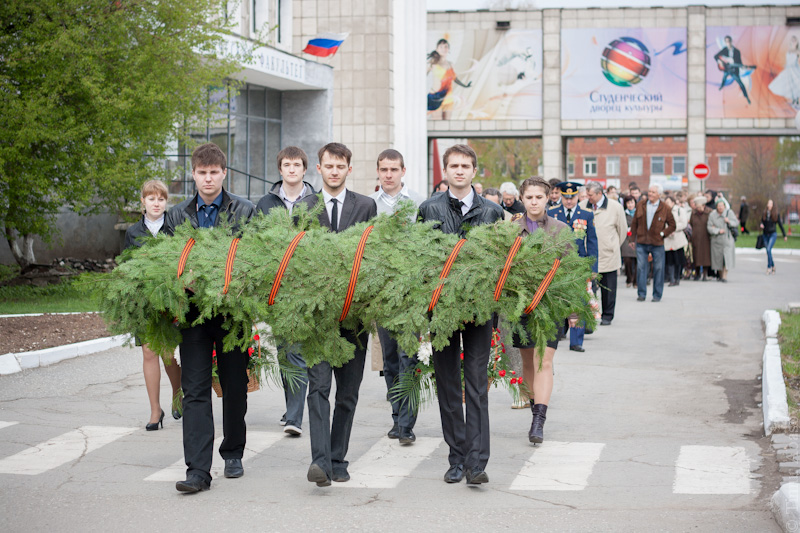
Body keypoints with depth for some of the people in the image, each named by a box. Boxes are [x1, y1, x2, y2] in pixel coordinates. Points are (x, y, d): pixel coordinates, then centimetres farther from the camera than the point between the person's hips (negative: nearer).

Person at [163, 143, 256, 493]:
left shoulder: (245, 212, 4)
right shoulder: (176, 216, 11)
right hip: (193, 312, 1)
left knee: (235, 386, 10)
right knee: (195, 391, -5)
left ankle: (233, 454, 29)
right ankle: (198, 471, -7)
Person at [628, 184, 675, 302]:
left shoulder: (664, 208, 1)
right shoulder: (640, 206, 6)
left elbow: (672, 225, 6)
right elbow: (634, 223, 11)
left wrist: (663, 233, -6)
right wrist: (633, 239, 8)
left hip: (657, 243, -1)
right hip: (641, 243, 1)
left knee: (658, 269, 4)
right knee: (641, 267, 0)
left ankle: (657, 295, 13)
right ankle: (641, 293, 8)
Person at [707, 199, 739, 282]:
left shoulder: (729, 212, -2)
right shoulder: (712, 215, -1)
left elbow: (736, 223, 0)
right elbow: (709, 227, -5)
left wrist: (729, 221, -19)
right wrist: (718, 231, -18)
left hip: (727, 238, -1)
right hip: (716, 239, 1)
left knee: (727, 256, -10)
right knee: (718, 257, 5)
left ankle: (725, 276, -9)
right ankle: (720, 275, 21)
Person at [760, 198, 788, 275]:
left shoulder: (776, 214, -2)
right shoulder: (764, 213, 6)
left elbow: (780, 224, 3)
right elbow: (762, 222, 12)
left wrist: (784, 235, 7)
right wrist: (760, 225, -13)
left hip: (773, 234, -4)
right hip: (765, 234, 4)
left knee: (768, 249, -21)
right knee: (768, 251, 8)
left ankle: (769, 267, -18)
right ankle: (773, 266, 27)